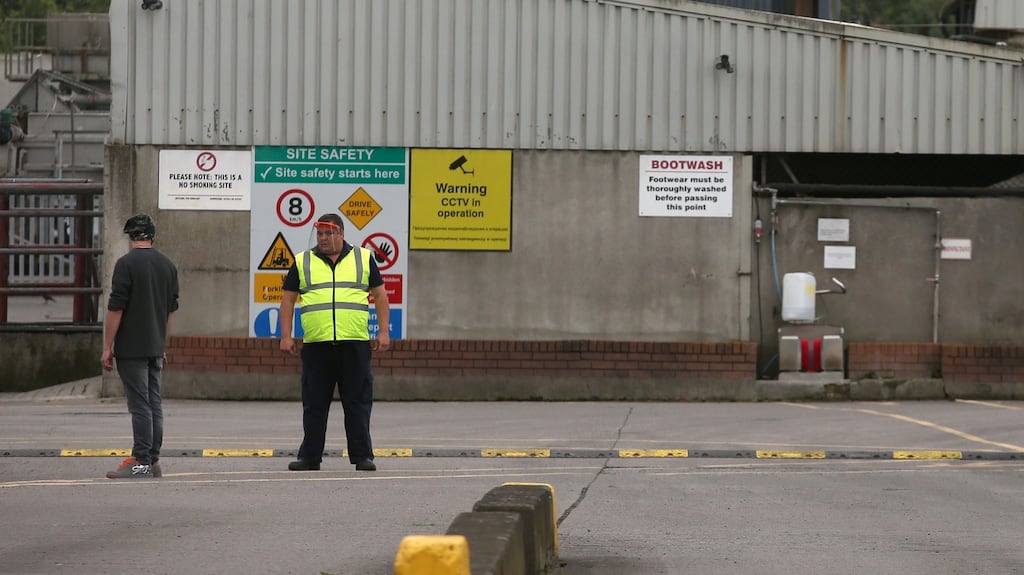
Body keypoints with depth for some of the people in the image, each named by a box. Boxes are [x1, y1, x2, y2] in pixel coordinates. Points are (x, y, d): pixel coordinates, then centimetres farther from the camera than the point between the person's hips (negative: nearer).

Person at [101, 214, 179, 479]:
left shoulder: (127, 263, -11)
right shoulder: (168, 265, 9)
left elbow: (116, 308, -14)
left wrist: (107, 347, -9)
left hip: (131, 348, -6)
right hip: (155, 348, 6)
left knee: (140, 405, -8)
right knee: (154, 404, 9)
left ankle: (141, 462, -9)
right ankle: (153, 461, 11)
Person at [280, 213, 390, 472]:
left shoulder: (364, 258, 10)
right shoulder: (302, 262, 11)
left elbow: (380, 295, 11)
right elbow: (288, 299, 12)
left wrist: (383, 332, 3)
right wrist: (286, 336, 4)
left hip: (355, 344, -1)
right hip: (316, 344, 1)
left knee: (358, 404, 0)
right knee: (314, 405, 5)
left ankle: (362, 456, 5)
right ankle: (310, 457, 11)